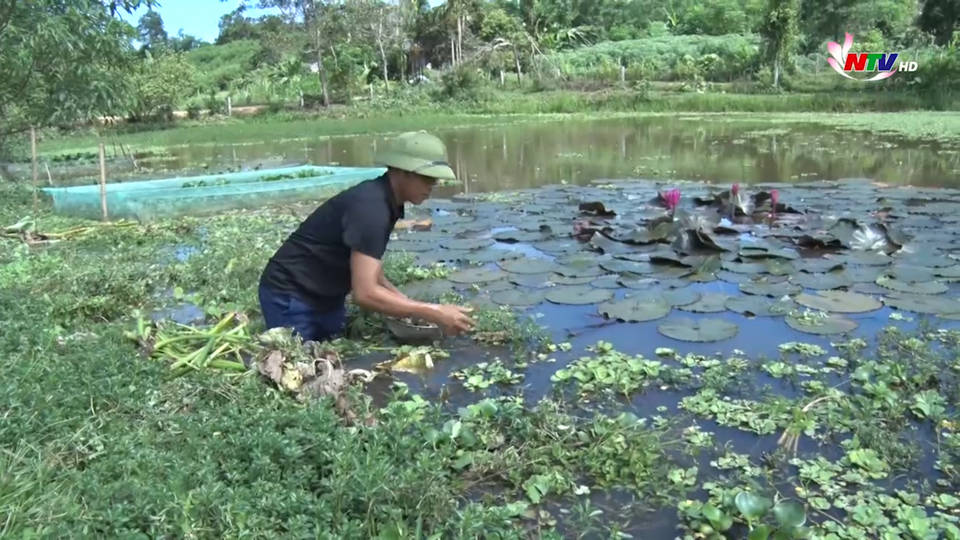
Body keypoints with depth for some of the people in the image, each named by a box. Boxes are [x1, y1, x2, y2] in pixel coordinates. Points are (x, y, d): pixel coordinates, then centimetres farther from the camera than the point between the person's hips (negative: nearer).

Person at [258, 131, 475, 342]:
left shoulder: (386, 202, 0)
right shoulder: (370, 207, -28)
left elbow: (370, 274, 7)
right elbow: (365, 293, -34)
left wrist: (411, 306, -4)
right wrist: (434, 313, -30)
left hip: (327, 298, 9)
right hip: (291, 297, -9)